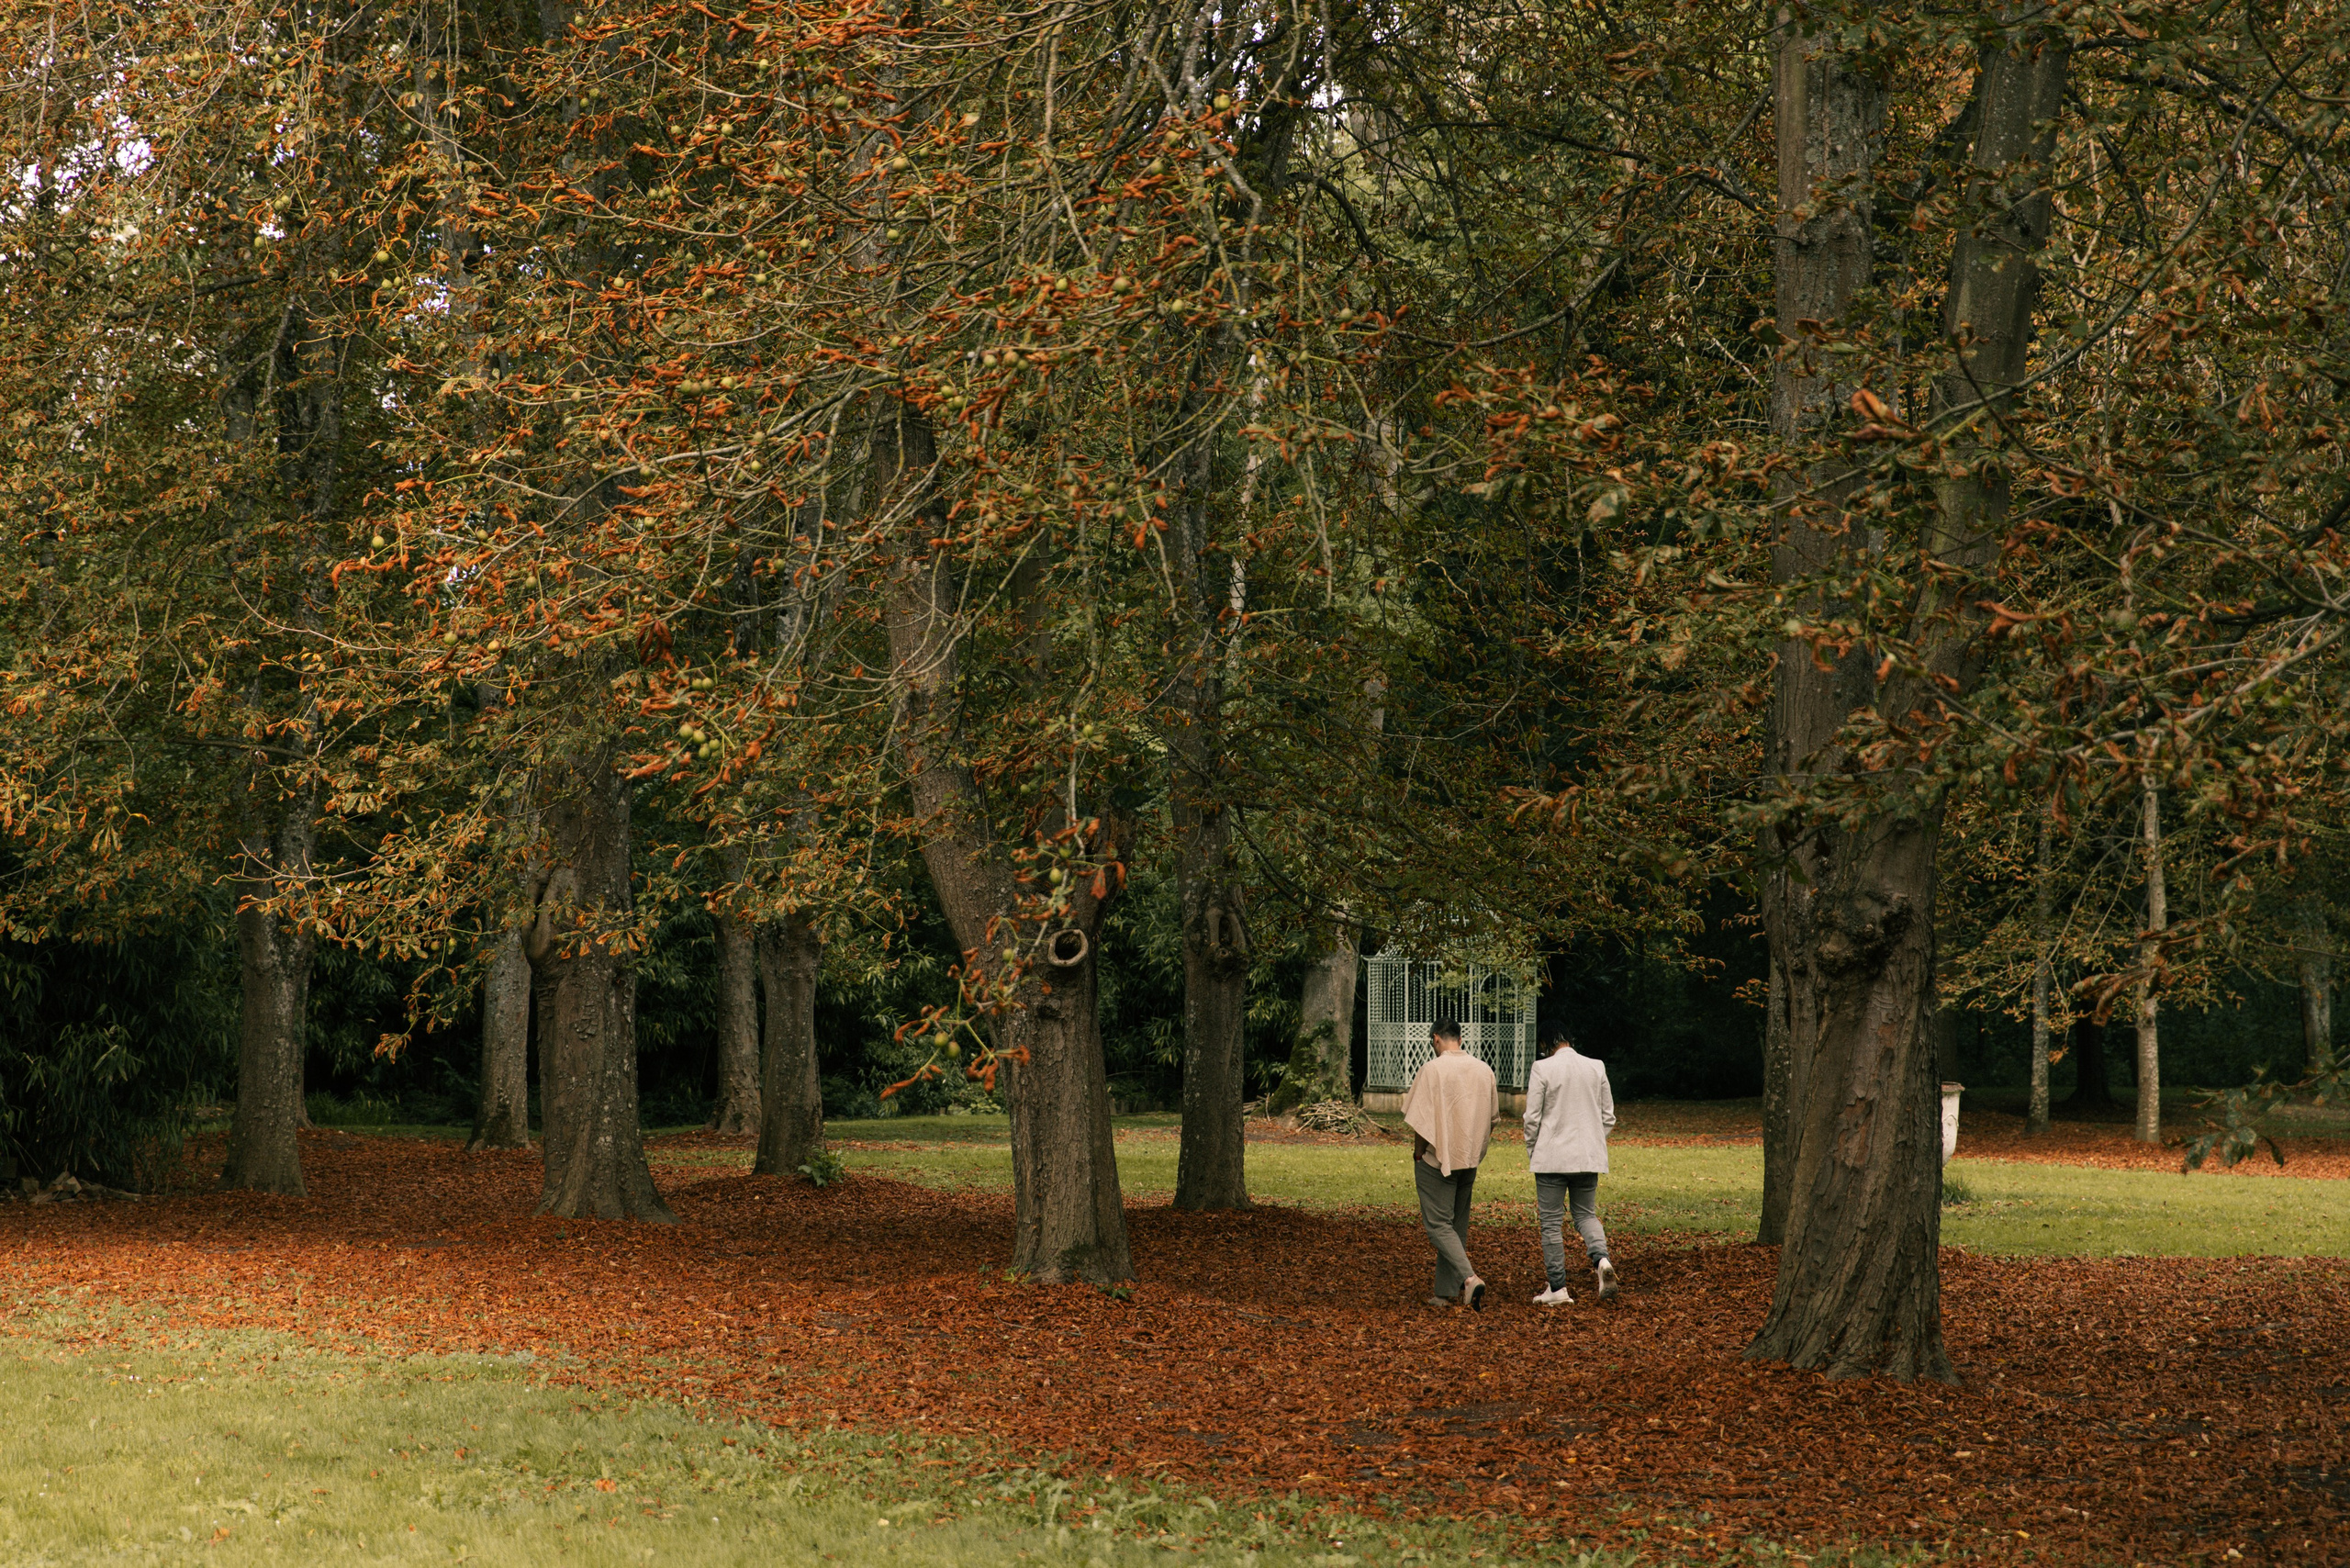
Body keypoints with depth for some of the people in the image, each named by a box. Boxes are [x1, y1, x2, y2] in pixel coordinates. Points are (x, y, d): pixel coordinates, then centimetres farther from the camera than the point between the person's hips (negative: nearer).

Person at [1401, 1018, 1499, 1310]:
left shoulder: (1432, 1070, -14)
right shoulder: (1484, 1070, 3)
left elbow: (1421, 1121, -14)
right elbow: (1492, 1118, 9)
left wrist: (1418, 1156, 0)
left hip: (1437, 1158, -6)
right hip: (1470, 1160, 6)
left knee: (1439, 1224, -2)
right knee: (1457, 1224, 15)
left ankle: (1469, 1277, -22)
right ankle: (1446, 1292, 19)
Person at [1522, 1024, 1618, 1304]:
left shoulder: (1542, 1069, -9)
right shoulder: (1597, 1068, 4)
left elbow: (1532, 1118, -8)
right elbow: (1608, 1116, 8)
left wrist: (1532, 1152, 6)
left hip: (1552, 1156, -4)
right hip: (1589, 1157, 4)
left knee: (1552, 1222, 4)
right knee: (1586, 1214, 16)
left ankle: (1557, 1289, 4)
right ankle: (1601, 1258, -12)